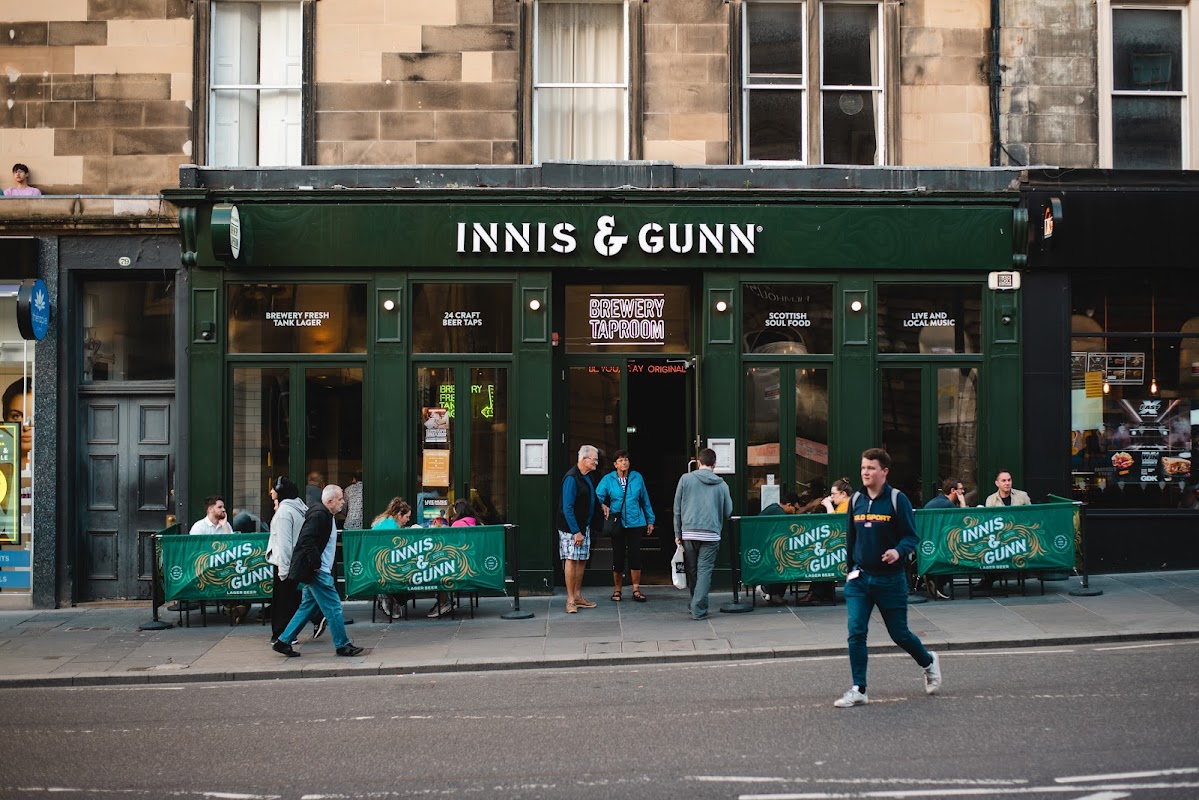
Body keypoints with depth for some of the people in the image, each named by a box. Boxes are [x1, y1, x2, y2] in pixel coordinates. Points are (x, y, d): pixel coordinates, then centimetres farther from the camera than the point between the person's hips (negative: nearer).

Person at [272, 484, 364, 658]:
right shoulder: (319, 515, -17)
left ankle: (283, 642, 20)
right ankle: (342, 645, 4)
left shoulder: (327, 516, 16)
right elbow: (306, 540, -26)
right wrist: (316, 563, -22)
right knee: (333, 607, -4)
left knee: (307, 607, 15)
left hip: (316, 571, 11)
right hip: (316, 572, -11)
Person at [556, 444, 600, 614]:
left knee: (582, 560, 11)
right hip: (571, 528, -9)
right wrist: (576, 532, -21)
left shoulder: (587, 476, 10)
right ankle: (570, 600, -1)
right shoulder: (571, 478, -18)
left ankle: (577, 596, 20)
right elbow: (567, 508, -20)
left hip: (584, 526, 9)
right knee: (571, 560, -7)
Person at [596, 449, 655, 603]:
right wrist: (603, 506, -24)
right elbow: (598, 495, -7)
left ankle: (636, 590, 11)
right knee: (618, 557, 6)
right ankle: (617, 590, 20)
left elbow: (645, 500, 8)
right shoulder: (608, 479, -1)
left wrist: (650, 520, 10)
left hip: (635, 522, 1)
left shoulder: (637, 477, 3)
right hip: (617, 523, 0)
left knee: (635, 556, -1)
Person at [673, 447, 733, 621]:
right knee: (705, 571, 2)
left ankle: (696, 605, 27)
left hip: (689, 533, 1)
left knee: (692, 571, 14)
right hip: (711, 534, -1)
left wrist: (678, 533, 10)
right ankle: (699, 609, -5)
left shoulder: (686, 478, 3)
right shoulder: (722, 485, 4)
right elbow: (728, 512, 11)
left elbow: (677, 507, 4)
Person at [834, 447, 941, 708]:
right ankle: (858, 691, 2)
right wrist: (849, 569, 18)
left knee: (899, 633, 9)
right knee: (856, 632, -6)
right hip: (859, 577, 4)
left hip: (890, 578, -3)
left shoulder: (897, 499, -9)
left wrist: (899, 552, -29)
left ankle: (929, 662, 40)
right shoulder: (856, 500, 5)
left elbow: (911, 536, -9)